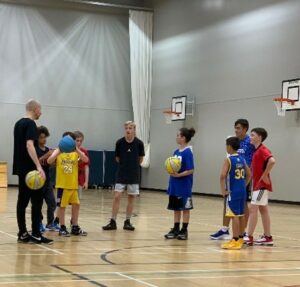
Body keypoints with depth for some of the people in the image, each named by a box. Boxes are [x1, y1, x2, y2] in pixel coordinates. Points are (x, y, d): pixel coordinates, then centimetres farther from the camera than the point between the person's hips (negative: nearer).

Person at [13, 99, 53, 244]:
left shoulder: (18, 123, 16)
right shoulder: (30, 124, -12)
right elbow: (29, 145, -24)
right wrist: (39, 166, -31)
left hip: (21, 168, 9)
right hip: (29, 169, -9)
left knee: (22, 200, 8)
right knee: (37, 201, -6)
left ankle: (22, 234, 10)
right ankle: (35, 234, -6)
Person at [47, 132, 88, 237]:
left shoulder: (76, 152, 2)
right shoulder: (58, 151, -1)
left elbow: (86, 160, -14)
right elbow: (49, 161, -15)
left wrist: (77, 150, -25)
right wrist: (59, 151, -27)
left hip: (74, 184, 3)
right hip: (62, 184, -3)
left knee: (76, 205, 8)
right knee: (62, 206, 3)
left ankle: (75, 227, 20)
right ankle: (62, 228, 12)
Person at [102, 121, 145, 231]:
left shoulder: (139, 143, -8)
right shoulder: (119, 142, -6)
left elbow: (140, 158, 7)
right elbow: (117, 158, 8)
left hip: (134, 175, 0)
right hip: (121, 175, 0)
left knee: (131, 198, 6)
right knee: (117, 197, -4)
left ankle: (127, 222, 15)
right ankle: (113, 222, 1)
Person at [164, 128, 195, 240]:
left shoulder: (188, 152, -13)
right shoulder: (176, 152, 10)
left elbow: (190, 170, -17)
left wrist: (178, 175, -25)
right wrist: (171, 170, -1)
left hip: (184, 187, -8)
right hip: (175, 186, 8)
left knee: (185, 208, 4)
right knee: (176, 208, 13)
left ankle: (184, 231, 11)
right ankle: (175, 230, 21)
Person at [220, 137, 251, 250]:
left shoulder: (228, 160, -12)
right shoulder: (242, 159, 9)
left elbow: (223, 176, -21)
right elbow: (249, 175, 15)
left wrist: (223, 190, -13)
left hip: (233, 192, -7)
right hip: (242, 191, 7)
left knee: (235, 215, -5)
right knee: (241, 215, 14)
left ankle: (235, 241, -4)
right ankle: (240, 238, 23)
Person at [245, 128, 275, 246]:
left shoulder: (262, 150, -15)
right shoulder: (257, 150, 14)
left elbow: (272, 161, -32)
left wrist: (265, 175, -24)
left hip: (262, 185, -10)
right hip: (258, 185, 10)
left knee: (253, 209, -11)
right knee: (263, 210, 11)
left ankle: (249, 237, -10)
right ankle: (267, 237, 15)